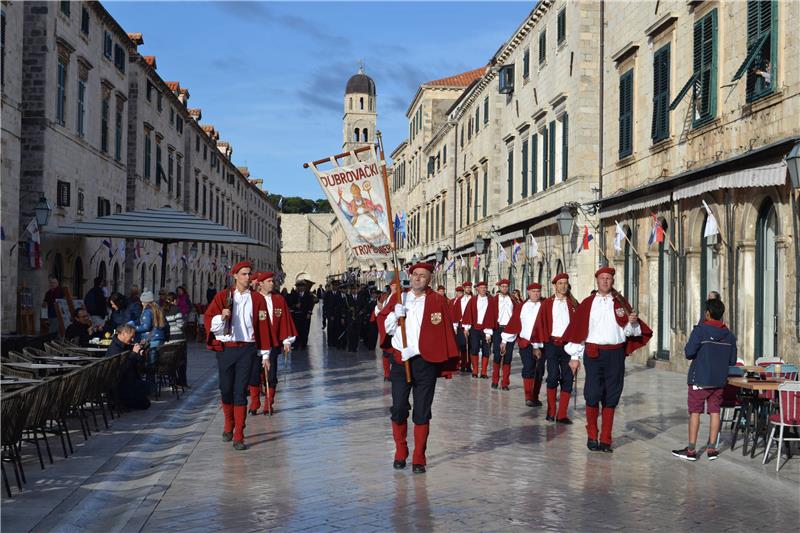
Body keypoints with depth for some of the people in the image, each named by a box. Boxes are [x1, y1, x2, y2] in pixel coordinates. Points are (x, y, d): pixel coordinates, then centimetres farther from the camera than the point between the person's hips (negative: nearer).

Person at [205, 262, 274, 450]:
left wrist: (265, 354, 4)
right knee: (226, 389, 8)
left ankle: (239, 437, -1)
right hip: (225, 348, 0)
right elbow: (209, 321, 1)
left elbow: (263, 327, 6)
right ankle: (228, 426, 33)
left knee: (241, 391, -3)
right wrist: (221, 317, -20)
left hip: (246, 349, 0)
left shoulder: (257, 299, 6)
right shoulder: (222, 296, 4)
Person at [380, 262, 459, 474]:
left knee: (422, 413, 3)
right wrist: (395, 314, -10)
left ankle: (419, 459, 12)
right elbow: (387, 328, 10)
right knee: (398, 409, 3)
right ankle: (400, 454, 21)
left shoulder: (438, 301, 0)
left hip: (426, 362, -2)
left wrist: (446, 364, -10)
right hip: (400, 361, 2)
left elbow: (446, 333, -2)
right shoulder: (397, 298, 9)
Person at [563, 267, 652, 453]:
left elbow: (628, 330, 11)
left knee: (611, 398, 5)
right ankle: (592, 436, 12)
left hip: (616, 354, 2)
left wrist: (633, 322, -11)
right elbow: (577, 329, 3)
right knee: (592, 395, -6)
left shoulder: (621, 302, 8)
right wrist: (575, 356, -1)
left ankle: (606, 440, 13)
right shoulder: (588, 304, 4)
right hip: (593, 353, -1)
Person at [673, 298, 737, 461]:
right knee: (715, 412, 8)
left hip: (699, 379, -4)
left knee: (695, 412, 1)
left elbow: (689, 352, -17)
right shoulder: (729, 335, 5)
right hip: (719, 380, 4)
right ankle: (712, 448, 11)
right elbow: (732, 361, 8)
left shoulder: (700, 330, -11)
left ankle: (691, 449, 3)